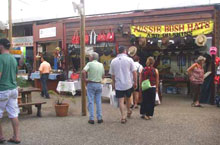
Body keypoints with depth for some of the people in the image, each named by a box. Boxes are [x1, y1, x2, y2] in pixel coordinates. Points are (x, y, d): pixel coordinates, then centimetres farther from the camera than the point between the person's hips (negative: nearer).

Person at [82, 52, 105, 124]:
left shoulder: (90, 64, -8)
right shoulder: (101, 65, 7)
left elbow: (83, 72, -21)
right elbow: (103, 75, 13)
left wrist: (85, 79, -9)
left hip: (91, 84, -4)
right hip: (99, 84, 4)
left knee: (91, 102, 2)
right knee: (98, 101, 10)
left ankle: (91, 119, 2)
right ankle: (99, 118, 12)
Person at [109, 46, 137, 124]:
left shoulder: (113, 61, 2)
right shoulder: (129, 60, -5)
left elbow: (112, 74, 8)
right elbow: (134, 72, -6)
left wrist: (114, 83, 20)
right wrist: (135, 82, 4)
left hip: (118, 85, 0)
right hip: (128, 84, 0)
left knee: (121, 101, 3)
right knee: (128, 98, 21)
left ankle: (123, 117, 0)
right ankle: (128, 111, 38)